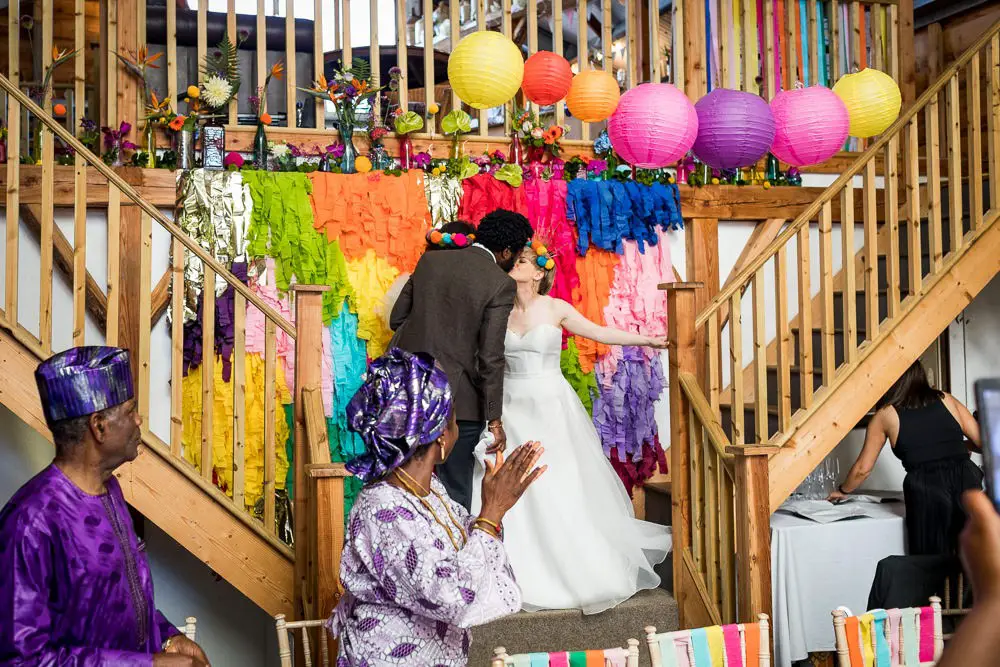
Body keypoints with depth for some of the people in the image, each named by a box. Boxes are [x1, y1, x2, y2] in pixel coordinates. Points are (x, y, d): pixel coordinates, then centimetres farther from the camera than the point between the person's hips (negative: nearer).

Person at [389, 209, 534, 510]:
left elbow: (397, 319, 9)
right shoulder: (500, 284, -10)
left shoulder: (429, 260, 5)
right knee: (454, 493, 7)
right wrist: (494, 420, -8)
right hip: (457, 400, -5)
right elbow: (491, 358, -13)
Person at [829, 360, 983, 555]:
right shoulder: (946, 400, 14)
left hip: (925, 490, -2)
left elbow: (863, 469, 15)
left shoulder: (885, 415, 10)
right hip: (967, 480, 2)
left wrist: (842, 491, 33)